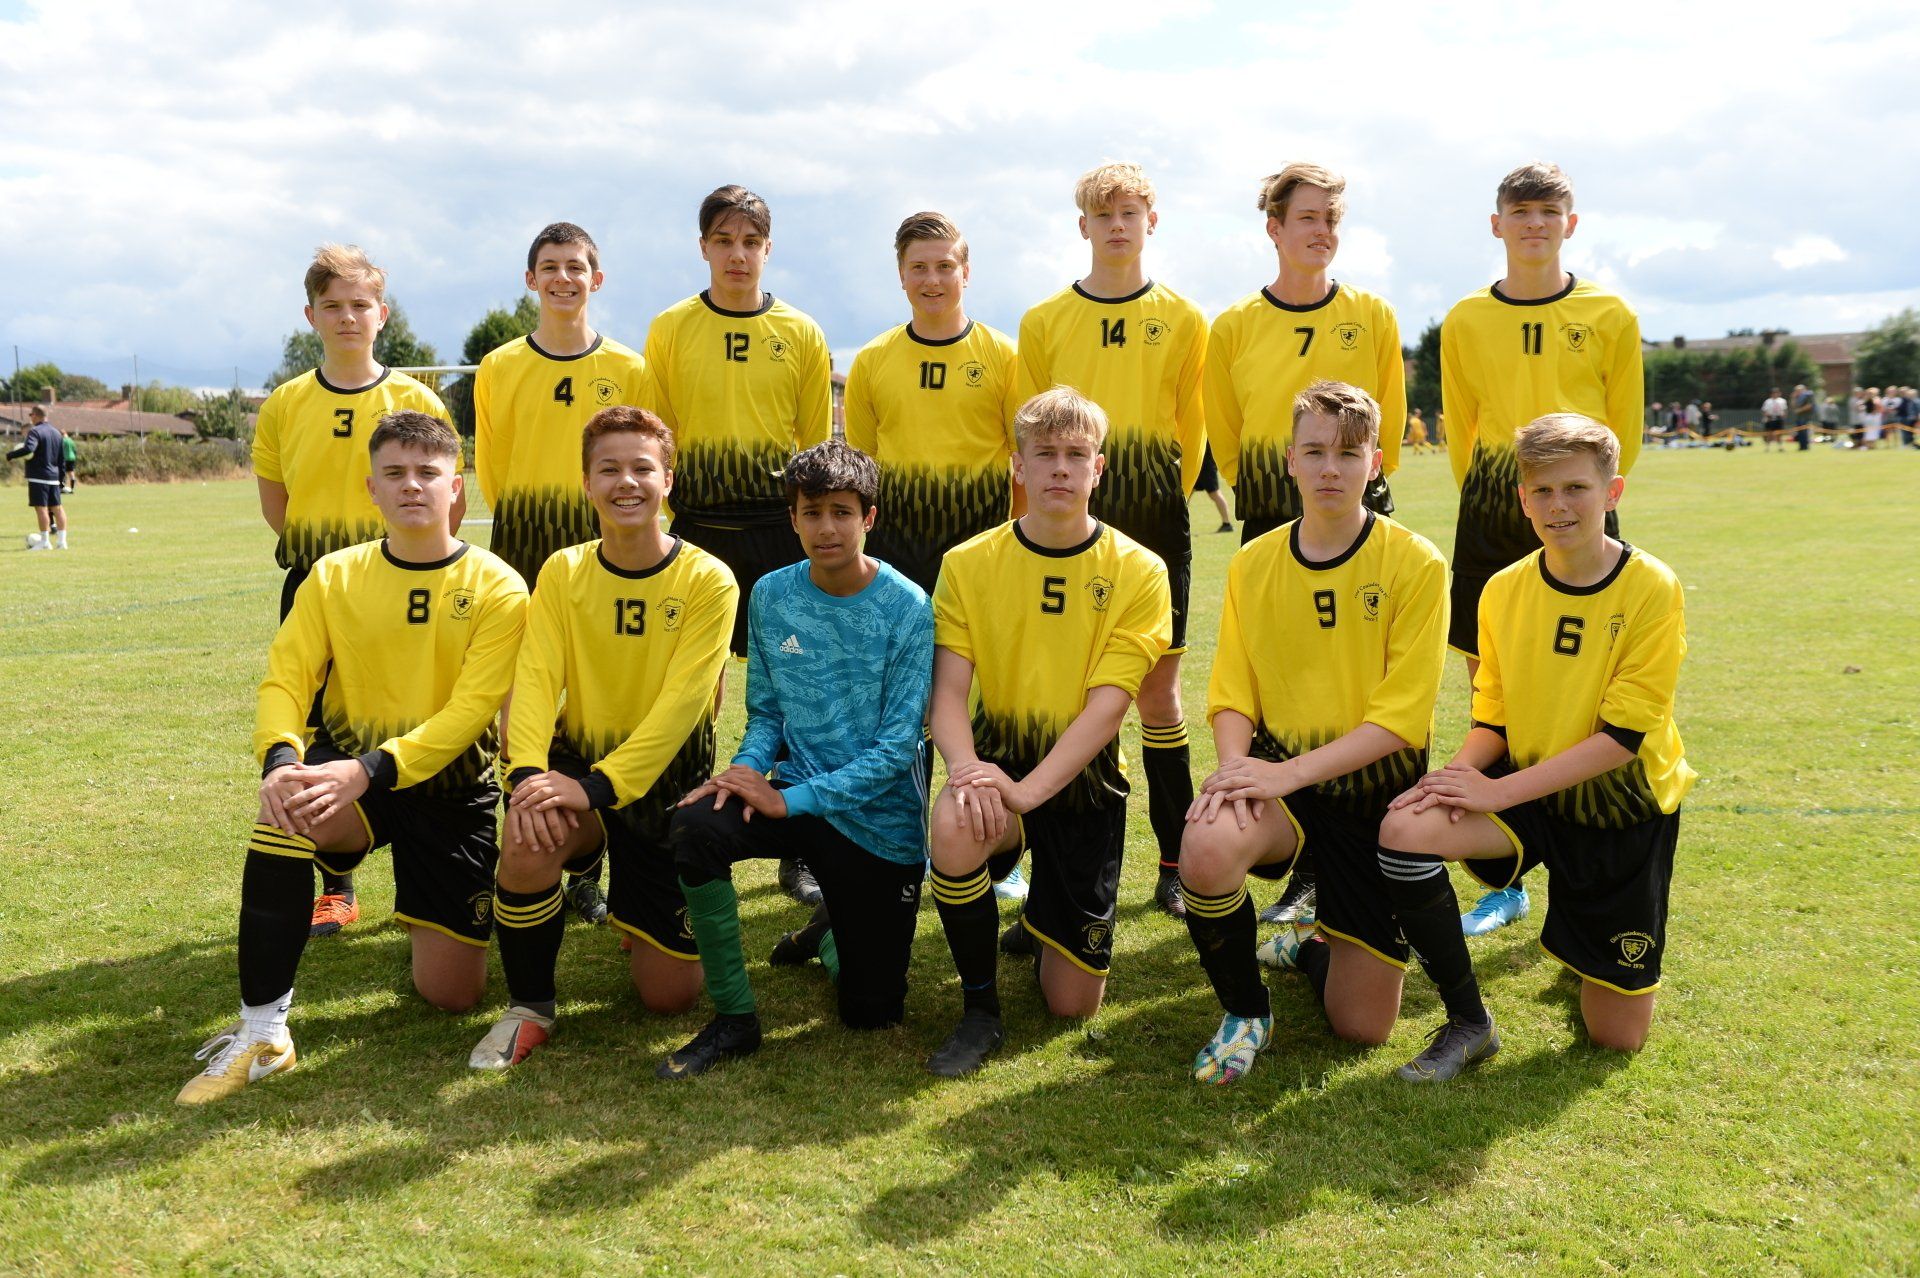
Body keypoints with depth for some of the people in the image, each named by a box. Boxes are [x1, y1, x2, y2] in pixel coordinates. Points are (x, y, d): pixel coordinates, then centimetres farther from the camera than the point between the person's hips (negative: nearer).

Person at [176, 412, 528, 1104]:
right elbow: (285, 680, -6)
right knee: (283, 815, -36)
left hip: (451, 787, -1)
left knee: (451, 993, -3)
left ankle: (440, 922, 35)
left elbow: (471, 710, -18)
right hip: (348, 769, 2)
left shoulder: (496, 588, -9)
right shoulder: (334, 577, 0)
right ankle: (260, 1032, -23)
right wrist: (281, 759, -29)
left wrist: (369, 770, -32)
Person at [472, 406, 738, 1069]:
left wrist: (599, 786, -31)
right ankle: (529, 1006, -9)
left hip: (666, 781, -1)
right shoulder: (562, 572, -1)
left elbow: (680, 704, -20)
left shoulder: (707, 580, -11)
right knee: (527, 839, -35)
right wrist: (528, 770, -30)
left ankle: (640, 917, 36)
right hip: (577, 764, 2)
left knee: (670, 993, -2)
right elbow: (536, 677, -11)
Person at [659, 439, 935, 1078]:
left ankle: (833, 932, 39)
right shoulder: (771, 595, -1)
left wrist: (792, 799, -22)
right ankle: (733, 1018, -12)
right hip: (796, 794, 3)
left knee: (872, 1013, 2)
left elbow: (899, 745, -16)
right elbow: (765, 710, 7)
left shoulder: (907, 607, -14)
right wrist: (747, 768, -16)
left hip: (881, 820, -2)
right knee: (696, 825, -30)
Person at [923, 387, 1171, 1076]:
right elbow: (949, 691, -8)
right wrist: (966, 767, -30)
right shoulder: (968, 563, -3)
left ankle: (1041, 920, 40)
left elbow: (1107, 705, -16)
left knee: (1072, 1004, 2)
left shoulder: (1137, 572, -8)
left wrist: (1026, 789, -29)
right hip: (996, 763, 0)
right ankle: (980, 1007, -11)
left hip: (1082, 780, 0)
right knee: (956, 829, -38)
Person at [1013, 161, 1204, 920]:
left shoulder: (1183, 321, 7)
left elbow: (1190, 429, 10)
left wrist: (1163, 497, 8)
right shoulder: (1043, 323, 7)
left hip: (1154, 517, 0)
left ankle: (1174, 862, 11)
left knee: (1158, 686, 3)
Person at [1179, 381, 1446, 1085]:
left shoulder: (1416, 564, -9)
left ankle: (1311, 948, 37)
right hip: (1277, 776, 1)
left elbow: (1401, 717, -14)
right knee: (1206, 849, -36)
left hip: (1376, 790, -1)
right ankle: (1245, 1010, -5)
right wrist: (1236, 765, -21)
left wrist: (1292, 771, -24)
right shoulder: (1253, 563, 2)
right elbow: (1231, 694, 1)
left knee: (1362, 1025, -1)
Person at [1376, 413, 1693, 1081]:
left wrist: (1498, 790, -25)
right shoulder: (1505, 590, -3)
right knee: (1407, 829, -30)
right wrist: (1457, 773, -20)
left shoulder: (1652, 588, -16)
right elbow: (1492, 722, 2)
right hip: (1527, 789, 3)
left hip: (1624, 806, -2)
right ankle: (1467, 1023, -10)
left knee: (1616, 1036, 2)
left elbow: (1623, 736, -20)